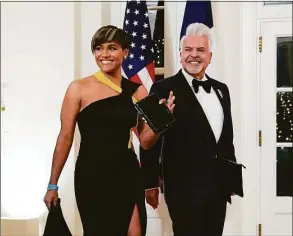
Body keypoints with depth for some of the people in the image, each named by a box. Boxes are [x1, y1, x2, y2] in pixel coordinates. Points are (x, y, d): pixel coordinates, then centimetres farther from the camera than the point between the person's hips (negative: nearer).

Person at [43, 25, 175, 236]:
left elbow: (146, 141, 7)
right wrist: (53, 184, 0)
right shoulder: (79, 88, -3)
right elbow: (65, 137, -1)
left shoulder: (137, 91, 4)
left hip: (128, 175, 2)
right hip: (91, 176, -2)